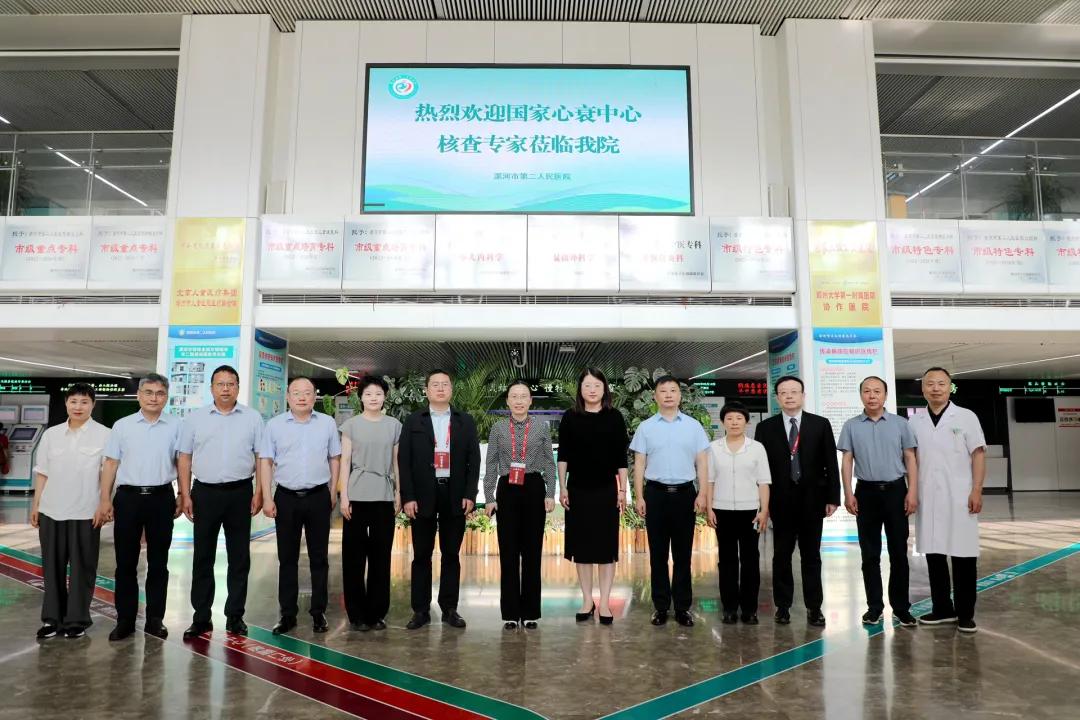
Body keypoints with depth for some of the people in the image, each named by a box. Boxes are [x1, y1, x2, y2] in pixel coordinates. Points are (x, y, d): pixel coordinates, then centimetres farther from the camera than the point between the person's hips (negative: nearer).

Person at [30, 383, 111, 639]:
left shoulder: (104, 435, -3)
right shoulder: (51, 434, 8)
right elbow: (42, 473, 12)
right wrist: (35, 505, 8)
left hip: (85, 513, -4)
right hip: (51, 511, 4)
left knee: (82, 567, 5)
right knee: (52, 566, 11)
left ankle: (77, 619, 16)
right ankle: (52, 617, 24)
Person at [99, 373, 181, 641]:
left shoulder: (175, 426, 2)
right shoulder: (122, 425, 4)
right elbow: (110, 464, 4)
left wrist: (183, 495, 0)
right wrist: (104, 499, -2)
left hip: (161, 498, 0)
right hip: (128, 498, 0)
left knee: (158, 562, 8)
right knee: (126, 562, 6)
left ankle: (155, 619, 18)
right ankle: (125, 619, 17)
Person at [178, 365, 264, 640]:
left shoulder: (253, 418, 3)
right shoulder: (195, 418, 5)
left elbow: (262, 457, 3)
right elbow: (184, 458, 6)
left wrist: (259, 492, -4)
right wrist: (185, 495, -1)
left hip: (240, 493, 0)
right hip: (205, 493, 1)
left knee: (239, 557, 6)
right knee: (202, 557, 7)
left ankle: (235, 616, 17)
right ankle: (201, 617, 18)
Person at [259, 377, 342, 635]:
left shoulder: (327, 423, 3)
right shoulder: (275, 425, 2)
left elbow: (335, 459, 8)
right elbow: (265, 462, 2)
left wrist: (333, 492, 4)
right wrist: (267, 498, -4)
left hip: (319, 497, 0)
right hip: (286, 497, 0)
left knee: (319, 557, 6)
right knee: (287, 558, 7)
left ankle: (319, 612, 16)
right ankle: (287, 614, 17)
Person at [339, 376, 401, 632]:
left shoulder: (394, 425, 7)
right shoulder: (351, 424, 3)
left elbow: (396, 462, 10)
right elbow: (345, 461, 1)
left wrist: (399, 492, 5)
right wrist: (344, 496, -5)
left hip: (384, 496, 1)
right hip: (357, 496, -1)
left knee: (381, 556, 6)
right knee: (354, 556, 3)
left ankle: (377, 613, 17)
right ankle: (357, 614, 13)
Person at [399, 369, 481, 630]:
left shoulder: (465, 421, 8)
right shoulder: (413, 421, 5)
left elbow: (474, 460, 5)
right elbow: (404, 461, 0)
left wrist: (470, 494, -4)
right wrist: (407, 497, -8)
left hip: (455, 495, 1)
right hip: (423, 495, -1)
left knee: (451, 554, 7)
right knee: (422, 555, 4)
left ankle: (449, 608, 16)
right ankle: (421, 610, 13)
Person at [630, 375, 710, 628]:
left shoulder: (693, 426, 5)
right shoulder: (645, 427, 3)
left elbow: (702, 463, 3)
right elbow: (639, 465, 2)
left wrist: (702, 494, -6)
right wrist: (639, 498, -4)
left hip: (684, 493, 0)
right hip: (656, 493, 0)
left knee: (683, 554, 7)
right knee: (658, 554, 7)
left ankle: (683, 607, 16)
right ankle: (661, 606, 16)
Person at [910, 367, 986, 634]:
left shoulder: (966, 417, 1)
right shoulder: (915, 422, 8)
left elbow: (978, 455, -2)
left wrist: (976, 491, -9)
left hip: (959, 497, -3)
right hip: (927, 499, 3)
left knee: (963, 556, 1)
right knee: (934, 554, 8)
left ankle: (965, 613, 12)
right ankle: (942, 608, 19)